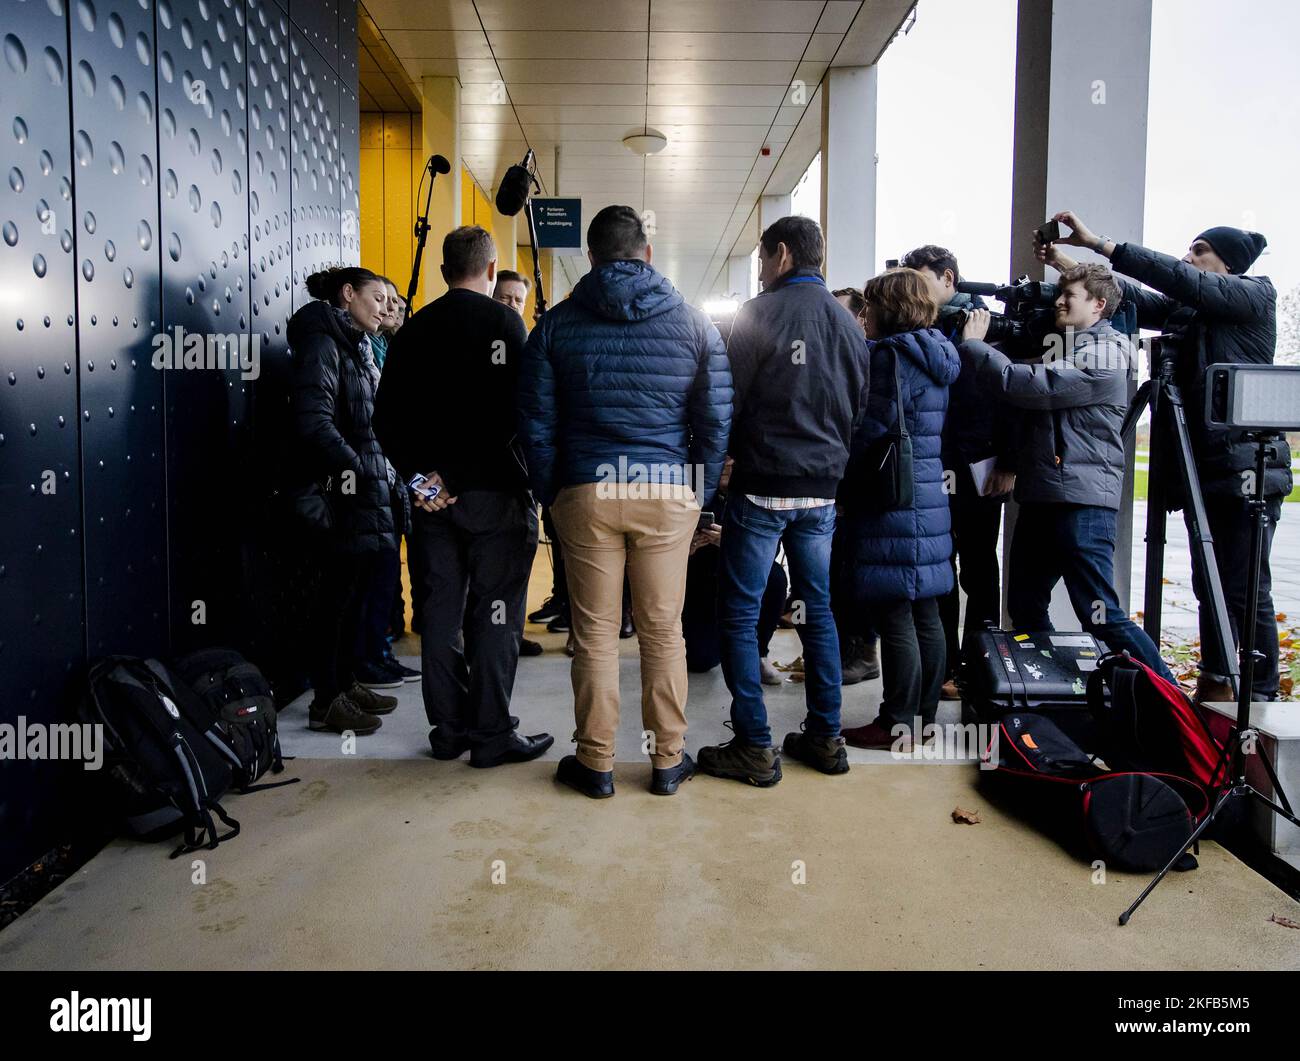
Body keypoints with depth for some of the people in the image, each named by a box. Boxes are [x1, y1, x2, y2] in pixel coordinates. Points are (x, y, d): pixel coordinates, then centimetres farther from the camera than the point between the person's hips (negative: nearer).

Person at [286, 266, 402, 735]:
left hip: (365, 492, 9)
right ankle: (326, 701, 7)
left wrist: (377, 473, 10)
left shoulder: (353, 345, 20)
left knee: (354, 592, 14)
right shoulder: (322, 341, -9)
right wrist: (356, 469, -21)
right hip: (343, 494, -9)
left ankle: (345, 684, 25)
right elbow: (313, 419, -21)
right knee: (338, 594, -3)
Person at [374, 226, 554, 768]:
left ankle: (448, 730, 18)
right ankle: (492, 734, 6)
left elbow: (386, 417, 6)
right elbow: (508, 414, -16)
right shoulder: (503, 322, -6)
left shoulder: (414, 330, 10)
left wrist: (419, 476, 2)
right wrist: (454, 477, -12)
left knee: (440, 611, 10)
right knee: (494, 615, 1)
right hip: (494, 492, -5)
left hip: (432, 496, 5)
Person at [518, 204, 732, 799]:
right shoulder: (693, 323, 6)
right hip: (668, 493, 1)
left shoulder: (557, 324, 5)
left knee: (594, 633, 7)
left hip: (585, 493, 0)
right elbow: (716, 420, 4)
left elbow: (536, 423, 3)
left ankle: (595, 763, 17)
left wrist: (550, 497, 11)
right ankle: (668, 761, 19)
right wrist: (701, 495, 10)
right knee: (663, 632, 8)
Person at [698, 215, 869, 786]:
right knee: (817, 609, 14)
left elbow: (730, 398, -9)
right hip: (822, 489, 6)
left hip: (762, 486, -6)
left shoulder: (760, 313, -9)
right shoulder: (849, 322, 10)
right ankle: (825, 738, 20)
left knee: (739, 615, 1)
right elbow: (859, 404, 14)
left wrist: (723, 457, 5)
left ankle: (754, 748, 2)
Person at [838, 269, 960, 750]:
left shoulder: (890, 355, -12)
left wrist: (844, 491, -5)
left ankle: (898, 724, 6)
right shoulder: (935, 358, 15)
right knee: (925, 614, 14)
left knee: (894, 618, -3)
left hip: (892, 504, -9)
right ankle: (923, 715, 24)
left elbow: (870, 435, -16)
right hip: (930, 499, 9)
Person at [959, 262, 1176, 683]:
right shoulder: (1062, 352, 19)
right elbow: (1031, 411, 22)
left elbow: (1025, 386, -21)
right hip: (1041, 497, 9)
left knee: (1101, 616, -9)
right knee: (1024, 607, 13)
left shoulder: (1104, 358, -11)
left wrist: (973, 343, -11)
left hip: (1082, 501, -9)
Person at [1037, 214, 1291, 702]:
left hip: (1247, 468, -7)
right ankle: (1214, 685, 23)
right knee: (1208, 584, 12)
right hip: (1202, 467, 7)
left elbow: (1181, 281, -16)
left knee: (1246, 590, -5)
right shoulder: (1187, 311, 15)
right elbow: (1136, 298, 6)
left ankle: (1263, 698, 5)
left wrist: (1099, 243, -20)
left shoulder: (1257, 296, -3)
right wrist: (1071, 264, -4)